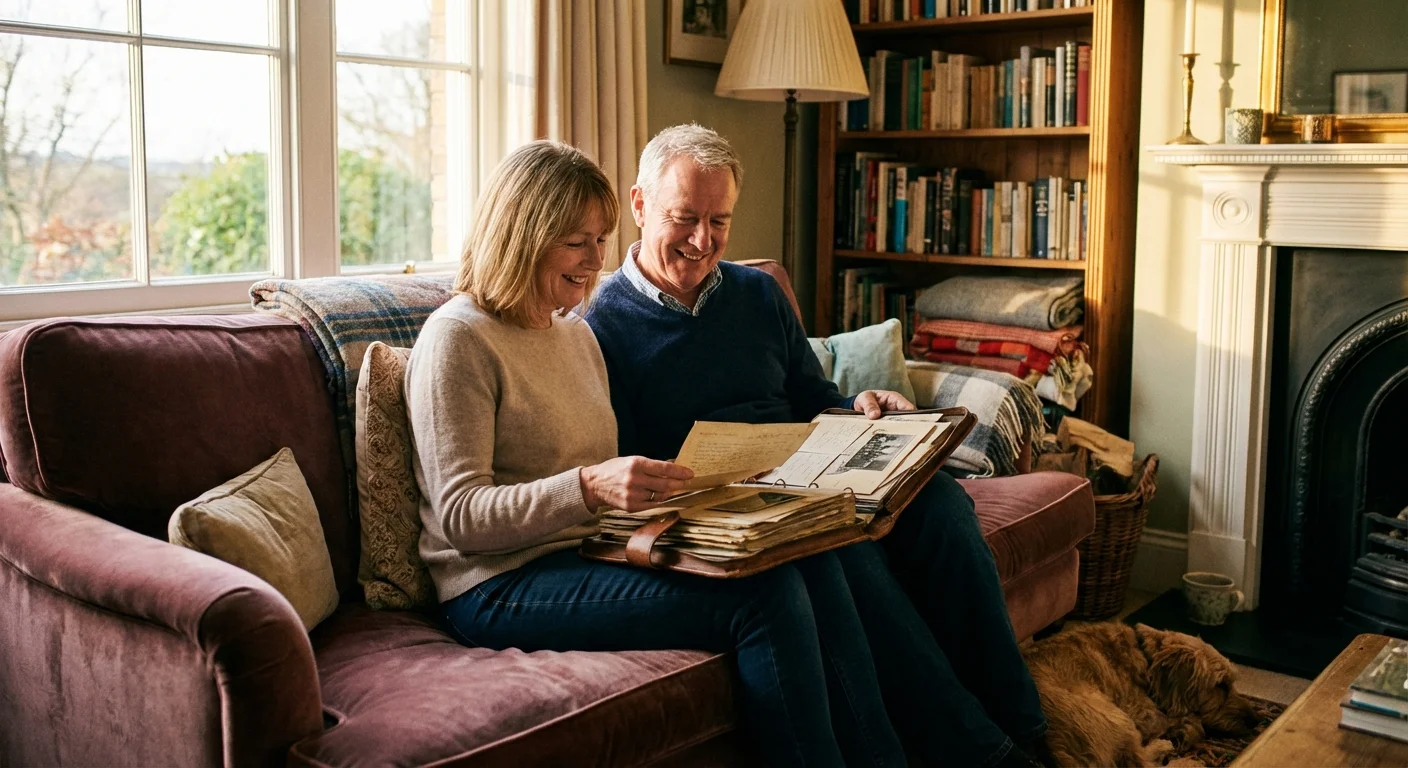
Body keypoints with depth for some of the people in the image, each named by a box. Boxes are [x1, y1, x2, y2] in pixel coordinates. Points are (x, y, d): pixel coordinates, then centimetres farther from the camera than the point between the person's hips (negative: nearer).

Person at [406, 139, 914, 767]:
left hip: (592, 553, 7)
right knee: (763, 592, -26)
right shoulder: (457, 339, -7)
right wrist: (588, 487, -29)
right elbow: (461, 516, -14)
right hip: (502, 586, -7)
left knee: (809, 559, -17)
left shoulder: (577, 334, 18)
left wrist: (694, 483, 0)